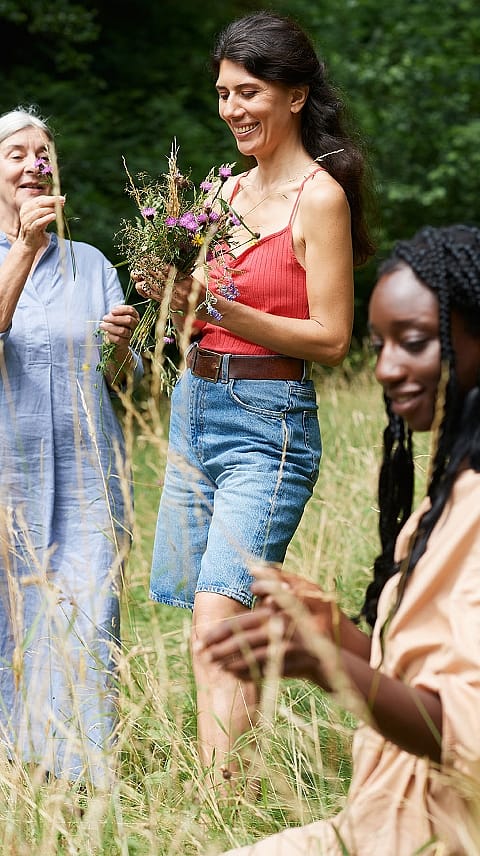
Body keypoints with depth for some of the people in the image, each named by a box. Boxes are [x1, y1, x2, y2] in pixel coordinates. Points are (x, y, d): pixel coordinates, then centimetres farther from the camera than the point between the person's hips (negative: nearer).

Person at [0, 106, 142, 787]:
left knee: (89, 635, -7)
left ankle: (90, 785, -5)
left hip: (87, 474, 2)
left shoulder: (90, 264, 13)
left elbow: (122, 382, 11)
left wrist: (121, 345, -11)